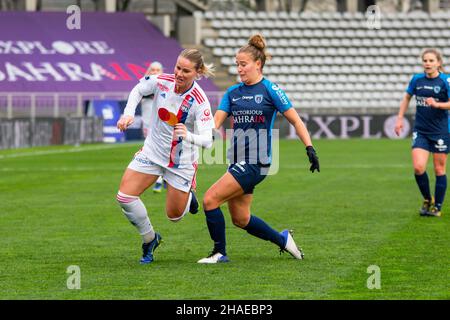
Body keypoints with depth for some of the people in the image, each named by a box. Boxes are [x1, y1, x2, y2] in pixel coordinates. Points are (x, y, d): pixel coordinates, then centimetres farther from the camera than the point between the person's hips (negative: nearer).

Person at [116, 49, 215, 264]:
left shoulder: (199, 101, -26)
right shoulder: (161, 82, -16)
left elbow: (207, 140, -31)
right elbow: (138, 90, 7)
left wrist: (189, 136, -51)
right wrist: (128, 114, -9)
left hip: (181, 162, -3)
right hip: (152, 152, 3)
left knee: (174, 215, 7)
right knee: (125, 197, -12)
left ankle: (188, 197, 45)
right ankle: (149, 239, 12)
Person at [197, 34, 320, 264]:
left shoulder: (270, 90, -5)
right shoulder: (233, 92, 12)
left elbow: (295, 120, -3)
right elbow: (216, 121, 4)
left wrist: (310, 148, -11)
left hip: (255, 163, -7)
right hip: (238, 161, 7)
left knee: (210, 199, -15)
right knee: (240, 219, 10)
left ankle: (219, 252, -1)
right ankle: (282, 240, 31)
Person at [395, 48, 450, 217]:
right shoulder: (417, 79, 2)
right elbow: (407, 97, 18)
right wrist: (400, 118, 12)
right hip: (420, 131, 3)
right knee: (418, 167, -10)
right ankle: (427, 199, 14)